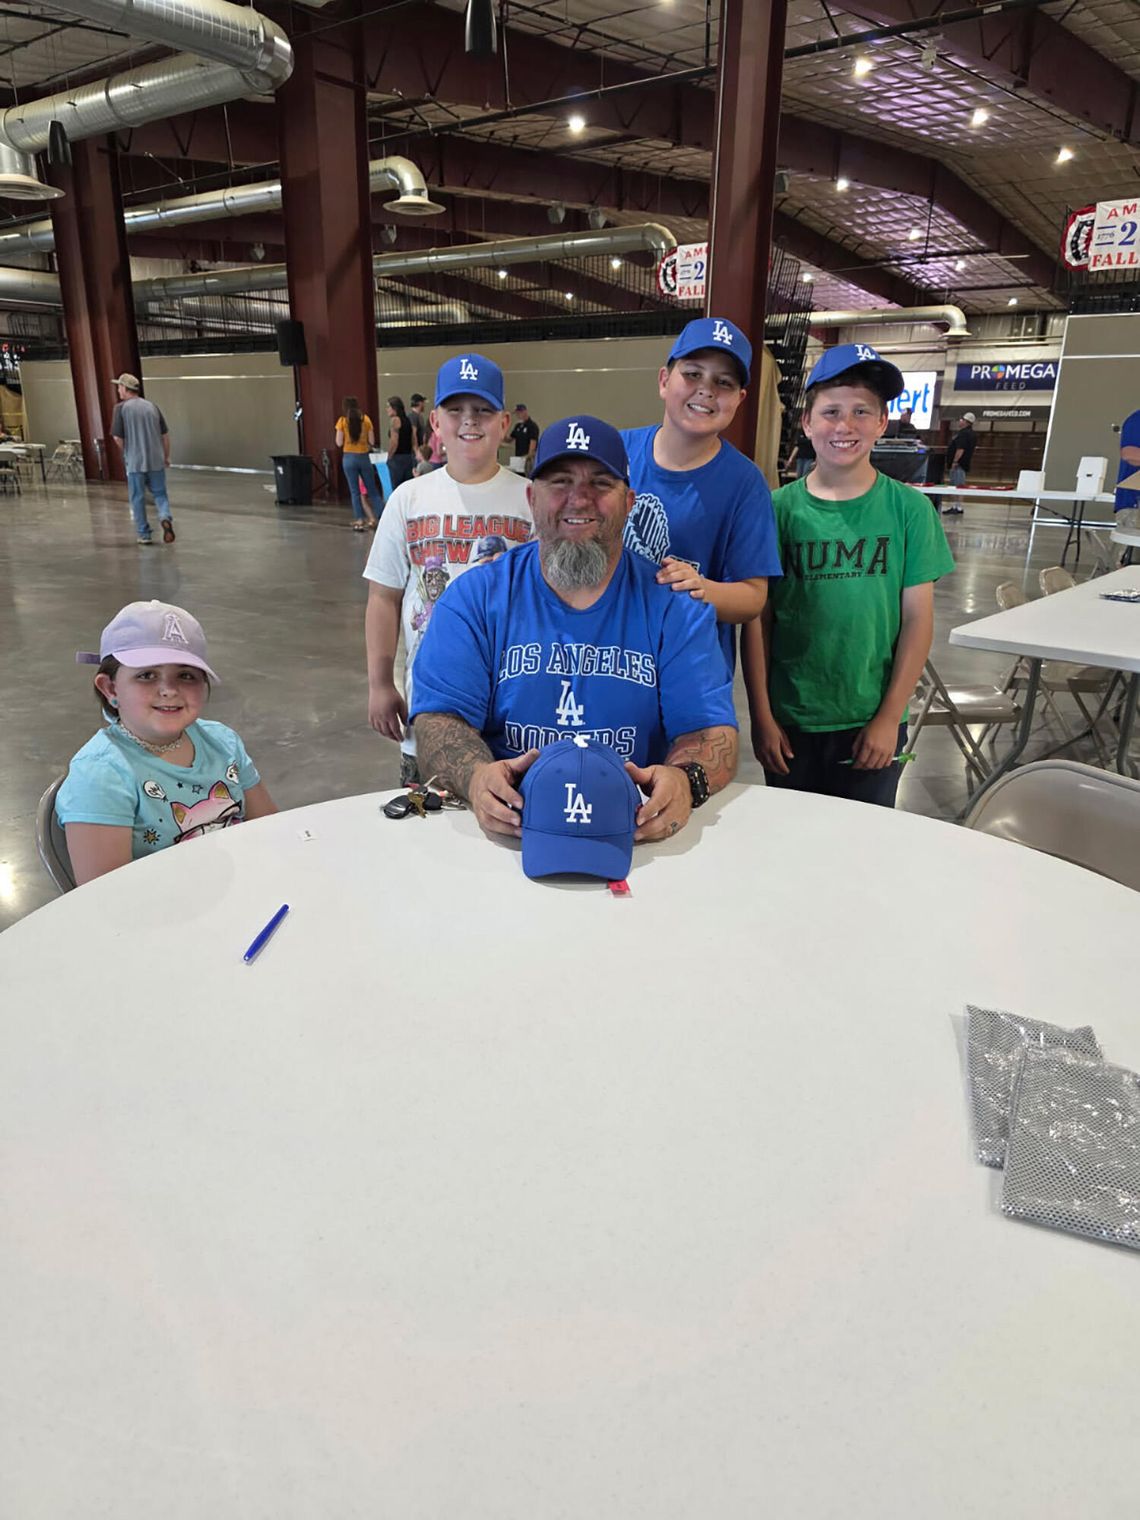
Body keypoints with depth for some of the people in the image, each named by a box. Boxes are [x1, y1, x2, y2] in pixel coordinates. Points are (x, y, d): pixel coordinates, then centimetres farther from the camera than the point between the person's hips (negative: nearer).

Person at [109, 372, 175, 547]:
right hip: (156, 460, 3)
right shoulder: (152, 406, 6)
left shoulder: (121, 408, -5)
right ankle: (166, 517, -17)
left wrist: (126, 454, 10)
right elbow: (165, 434, 7)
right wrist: (166, 456, 18)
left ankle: (144, 535, 12)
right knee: (160, 493, 12)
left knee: (138, 498, 8)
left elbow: (118, 437, -8)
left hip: (134, 461, -3)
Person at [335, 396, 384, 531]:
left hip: (349, 458, -1)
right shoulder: (366, 419, -1)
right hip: (364, 457, 1)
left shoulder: (342, 421, -4)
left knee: (355, 491, 5)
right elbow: (372, 441, 0)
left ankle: (359, 521, 3)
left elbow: (339, 443, -5)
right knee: (372, 490, 10)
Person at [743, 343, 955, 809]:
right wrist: (761, 717, -4)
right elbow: (757, 620, -2)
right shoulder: (778, 508, -4)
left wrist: (889, 718, -7)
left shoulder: (909, 509, -4)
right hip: (790, 721, 0)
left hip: (873, 723, 0)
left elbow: (918, 619, -2)